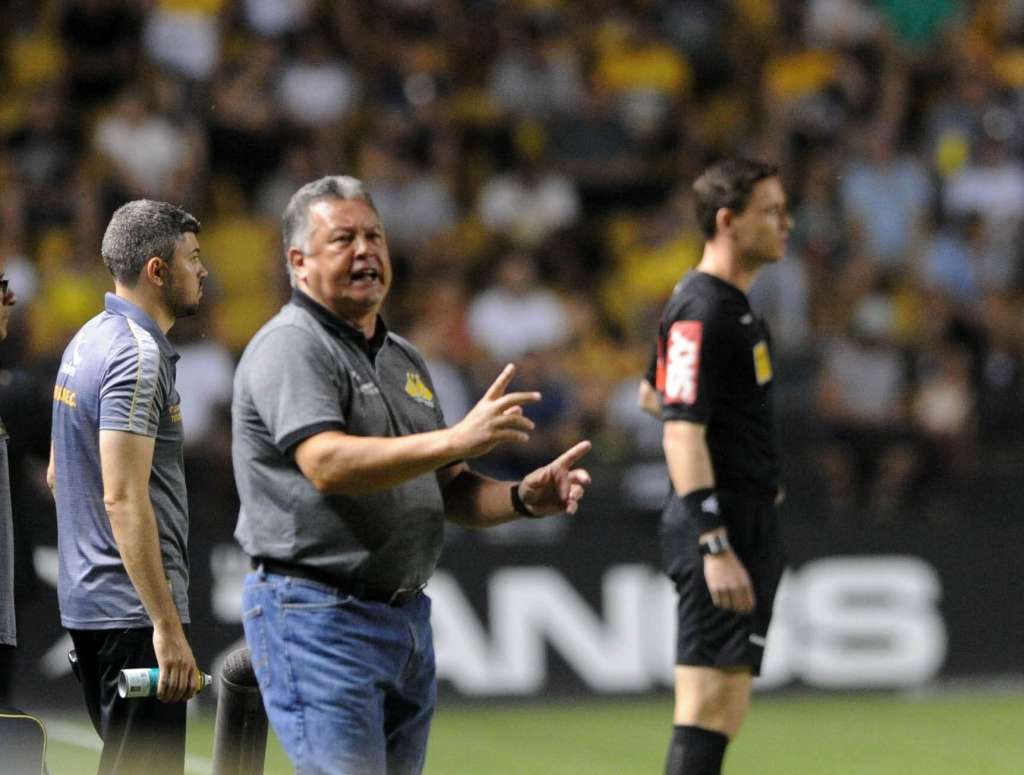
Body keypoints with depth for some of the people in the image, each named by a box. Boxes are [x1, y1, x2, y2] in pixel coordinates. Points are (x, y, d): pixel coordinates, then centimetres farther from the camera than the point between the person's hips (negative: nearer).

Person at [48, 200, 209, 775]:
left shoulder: (89, 341, 15)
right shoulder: (138, 356, -17)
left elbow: (59, 474, 24)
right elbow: (124, 499, -24)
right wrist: (168, 627, -25)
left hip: (88, 598, 10)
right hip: (134, 609, -10)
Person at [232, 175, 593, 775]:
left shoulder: (404, 359, 18)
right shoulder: (291, 347, -9)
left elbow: (449, 491, 22)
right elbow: (327, 465, -26)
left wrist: (523, 499, 1)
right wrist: (458, 439, -33)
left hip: (407, 615, 9)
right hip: (318, 616, -9)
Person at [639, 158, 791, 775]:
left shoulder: (733, 304, 17)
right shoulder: (703, 311, -14)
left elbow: (654, 395, 32)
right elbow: (681, 434, -22)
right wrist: (716, 547, -27)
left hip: (750, 523, 10)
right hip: (721, 526, -10)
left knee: (727, 709, 10)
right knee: (710, 702, -14)